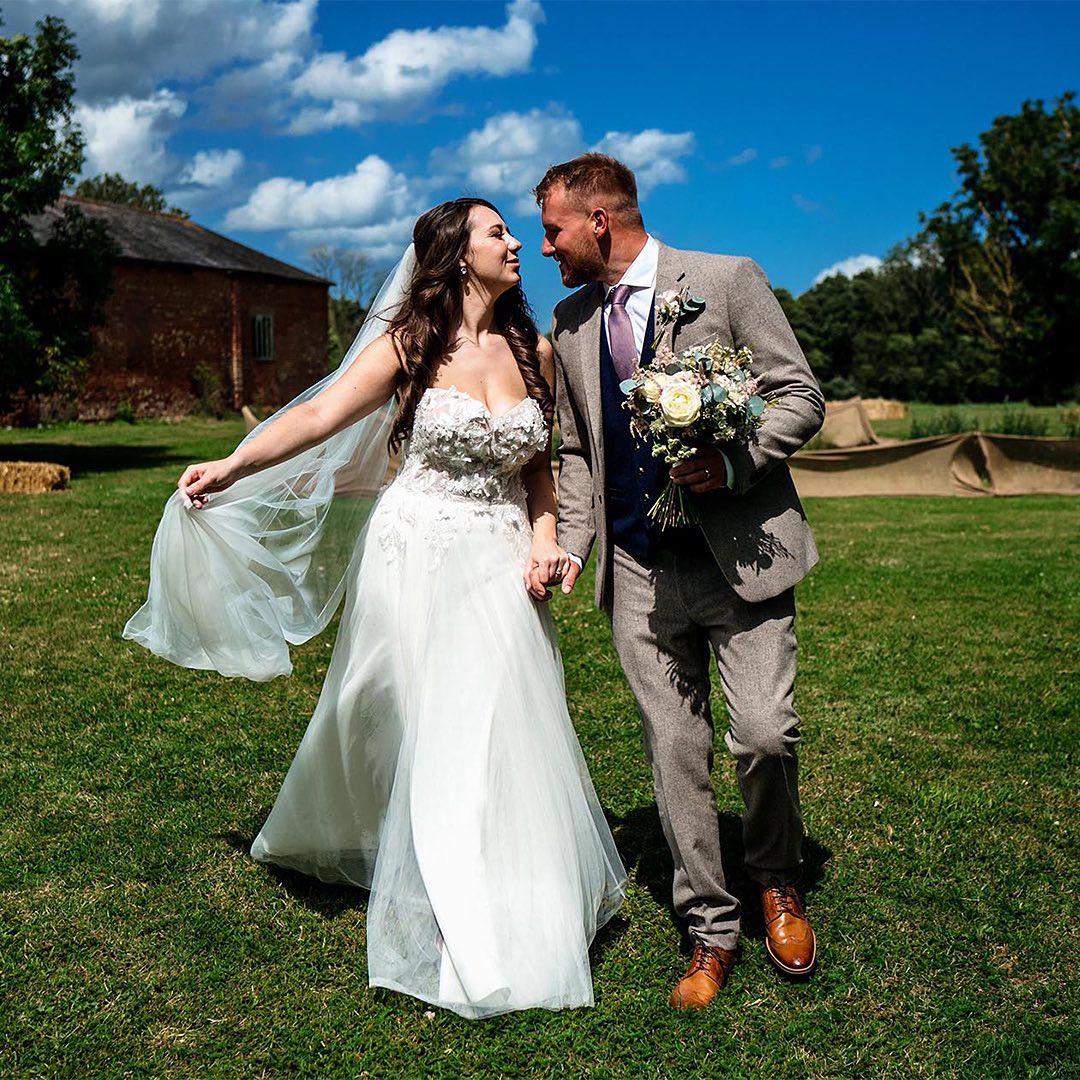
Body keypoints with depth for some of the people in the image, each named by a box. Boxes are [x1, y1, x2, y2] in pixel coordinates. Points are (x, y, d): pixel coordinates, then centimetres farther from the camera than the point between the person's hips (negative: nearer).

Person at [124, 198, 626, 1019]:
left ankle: (519, 911, 26)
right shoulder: (412, 343, -5)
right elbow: (322, 415, -10)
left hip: (498, 569, 3)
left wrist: (543, 540, -3)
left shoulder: (534, 352, 5)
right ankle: (448, 928, 22)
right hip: (416, 558, -3)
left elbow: (539, 466, 12)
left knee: (504, 729, 5)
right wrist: (231, 467, -16)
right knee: (423, 732, 5)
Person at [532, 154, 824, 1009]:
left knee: (765, 734, -10)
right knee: (675, 753, 5)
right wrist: (570, 546, 6)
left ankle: (778, 879, 21)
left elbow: (801, 397, -2)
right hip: (640, 570, 4)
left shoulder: (727, 280, -1)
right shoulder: (571, 323, 13)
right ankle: (711, 932, 20)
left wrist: (734, 463, -19)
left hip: (739, 552, -4)